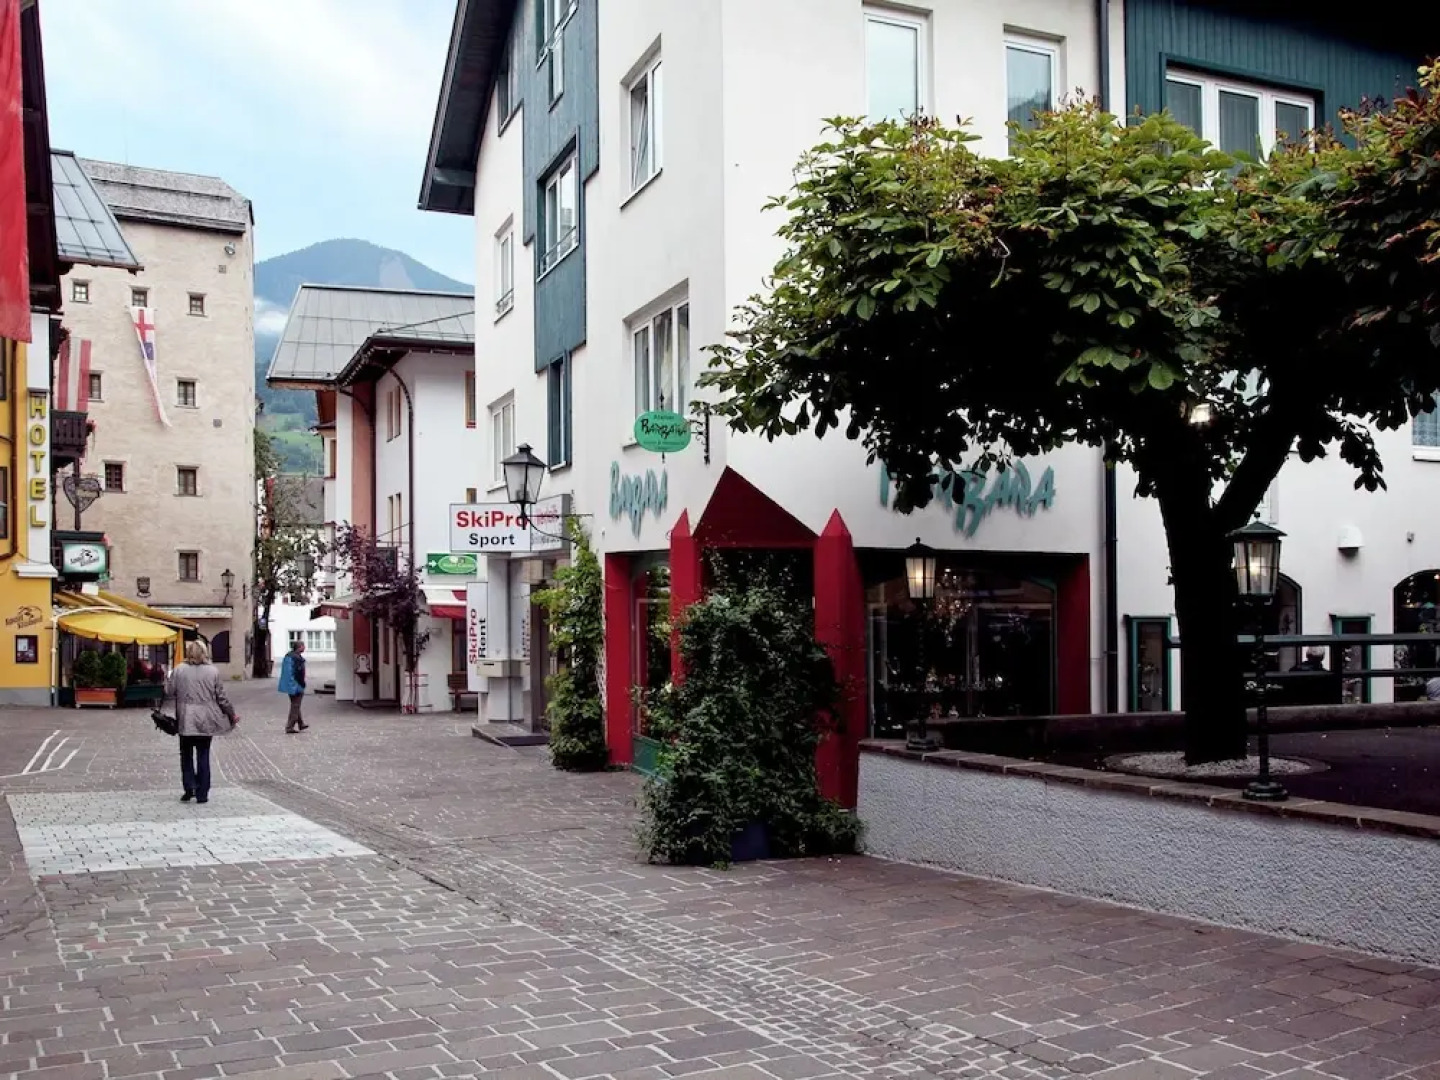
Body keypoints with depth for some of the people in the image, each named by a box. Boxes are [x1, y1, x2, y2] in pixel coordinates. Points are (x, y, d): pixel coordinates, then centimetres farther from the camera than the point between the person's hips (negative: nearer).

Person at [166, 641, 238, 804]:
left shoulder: (179, 670, -4)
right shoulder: (213, 671, -2)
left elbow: (170, 691, 2)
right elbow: (221, 697, 2)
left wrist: (167, 681, 24)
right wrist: (232, 714, 13)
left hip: (186, 721, 0)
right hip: (206, 722, 1)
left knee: (186, 755, 14)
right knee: (203, 756, 6)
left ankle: (189, 787, 0)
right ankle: (202, 794, 7)